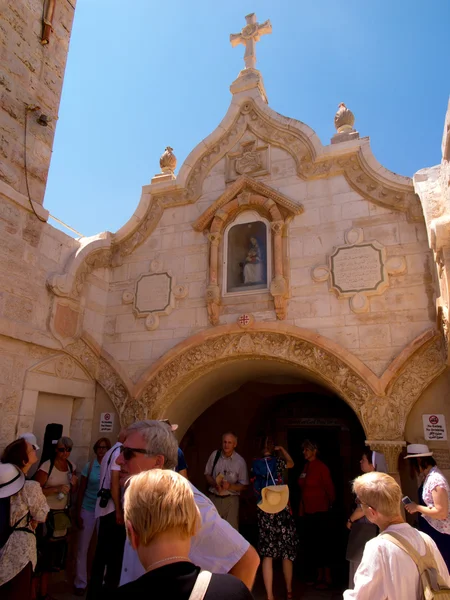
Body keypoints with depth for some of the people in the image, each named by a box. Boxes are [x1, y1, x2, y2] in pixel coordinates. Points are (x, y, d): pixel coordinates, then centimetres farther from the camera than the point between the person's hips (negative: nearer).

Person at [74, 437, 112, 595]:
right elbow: (81, 491, -1)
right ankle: (80, 583, 28)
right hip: (88, 509, 0)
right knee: (83, 547, 9)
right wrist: (78, 513, -2)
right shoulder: (89, 466, -6)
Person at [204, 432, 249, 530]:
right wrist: (215, 484, -14)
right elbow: (207, 474, 6)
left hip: (231, 499, -2)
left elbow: (243, 485, -3)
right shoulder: (215, 455, -5)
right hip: (214, 498, 2)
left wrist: (230, 486, -21)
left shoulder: (240, 461, -10)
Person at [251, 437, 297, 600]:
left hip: (263, 512, 2)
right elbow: (291, 463, 14)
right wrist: (281, 449, 21)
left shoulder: (255, 465, 0)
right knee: (287, 553, 14)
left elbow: (255, 488, 10)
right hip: (281, 510, -2)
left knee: (267, 554, 6)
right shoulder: (277, 461, -7)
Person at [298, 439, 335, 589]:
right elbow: (303, 489, 11)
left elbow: (329, 488, -8)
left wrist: (329, 504, 6)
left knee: (321, 544, 1)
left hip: (320, 512, -7)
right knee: (312, 543, 14)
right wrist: (302, 509, 10)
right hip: (308, 512, 7)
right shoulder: (306, 467, 8)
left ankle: (327, 578, 13)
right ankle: (319, 576, 27)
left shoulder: (321, 467, -13)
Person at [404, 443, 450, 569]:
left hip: (439, 534, -9)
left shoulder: (436, 480, -25)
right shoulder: (429, 476, 4)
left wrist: (417, 507, -19)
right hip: (430, 530, 9)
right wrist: (417, 508, 2)